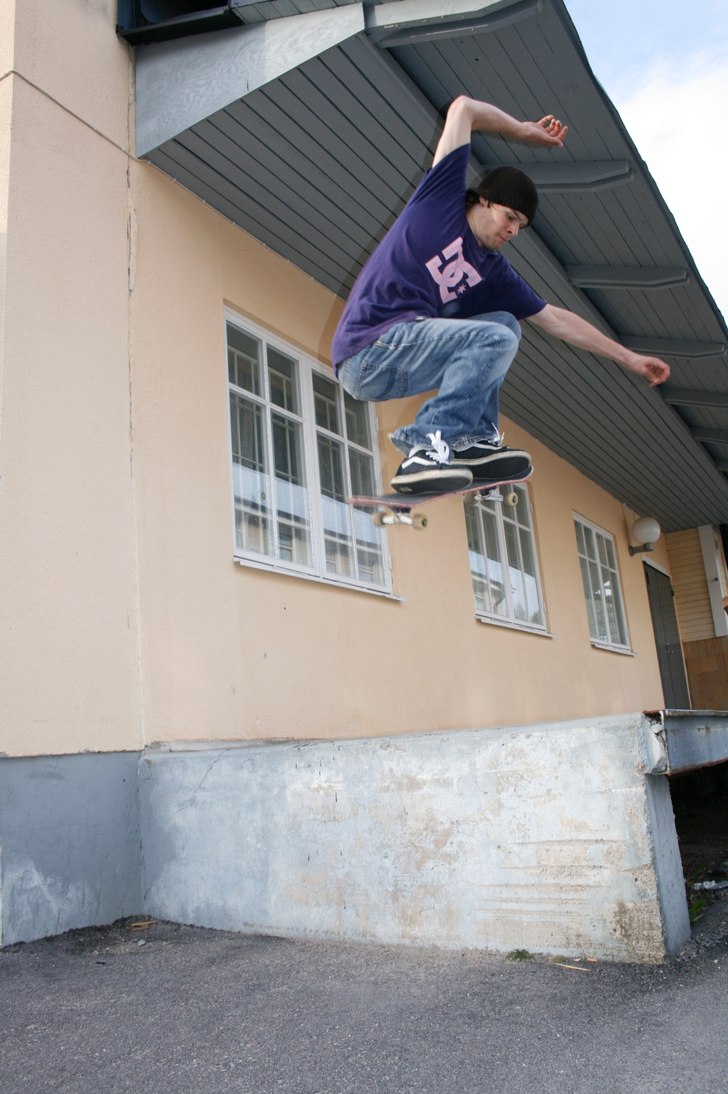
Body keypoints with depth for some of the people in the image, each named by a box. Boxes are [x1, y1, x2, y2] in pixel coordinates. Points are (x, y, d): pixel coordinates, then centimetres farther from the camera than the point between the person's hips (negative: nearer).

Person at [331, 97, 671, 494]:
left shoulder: (494, 273, 18)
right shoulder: (442, 199, 6)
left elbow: (556, 320, 22)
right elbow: (463, 108, 6)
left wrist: (630, 359, 22)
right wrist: (523, 131, 19)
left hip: (398, 368, 7)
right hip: (368, 348, -7)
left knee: (505, 323, 13)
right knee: (496, 338, -19)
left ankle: (473, 438, -1)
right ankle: (425, 450, -22)